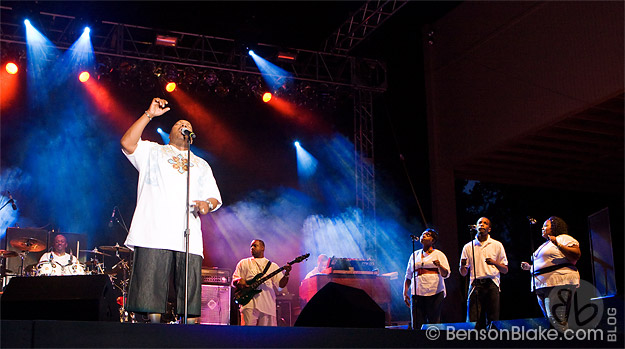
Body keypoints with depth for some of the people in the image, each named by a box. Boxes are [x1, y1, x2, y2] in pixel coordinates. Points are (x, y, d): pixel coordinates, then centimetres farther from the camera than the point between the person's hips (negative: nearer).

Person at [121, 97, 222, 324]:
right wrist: (149, 114, -1)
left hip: (189, 238, 3)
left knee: (190, 296, -5)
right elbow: (127, 143, 2)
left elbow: (215, 197, 23)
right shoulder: (152, 151, 22)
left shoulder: (201, 165, 31)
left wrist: (207, 204, -1)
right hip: (153, 234, -3)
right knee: (151, 292, -9)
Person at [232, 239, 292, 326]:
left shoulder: (272, 266, 17)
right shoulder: (244, 263, 17)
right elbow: (234, 282, 14)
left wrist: (286, 274, -11)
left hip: (268, 305, 1)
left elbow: (281, 284, 8)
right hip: (249, 303, -1)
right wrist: (239, 280, -9)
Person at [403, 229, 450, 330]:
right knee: (417, 324, -3)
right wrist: (405, 293, 12)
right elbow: (408, 276, 21)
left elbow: (446, 274, -2)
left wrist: (440, 266, -22)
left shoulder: (438, 255, 8)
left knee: (434, 323, -6)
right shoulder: (414, 255, 18)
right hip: (417, 293, 3)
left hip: (435, 293, -3)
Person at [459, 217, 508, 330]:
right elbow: (463, 273, 16)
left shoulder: (497, 245, 12)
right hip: (475, 285, 1)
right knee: (473, 321, -7)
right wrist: (463, 266, -8)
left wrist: (495, 263, -9)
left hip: (492, 285, -1)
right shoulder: (468, 247, 15)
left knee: (493, 320, -6)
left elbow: (505, 270, 11)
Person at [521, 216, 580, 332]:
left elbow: (577, 254, -13)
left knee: (557, 320, -19)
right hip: (541, 287, 10)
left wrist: (558, 245, -19)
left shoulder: (563, 238, 2)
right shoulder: (545, 245, 29)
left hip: (559, 283, -10)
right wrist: (529, 267, 21)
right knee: (549, 320, 6)